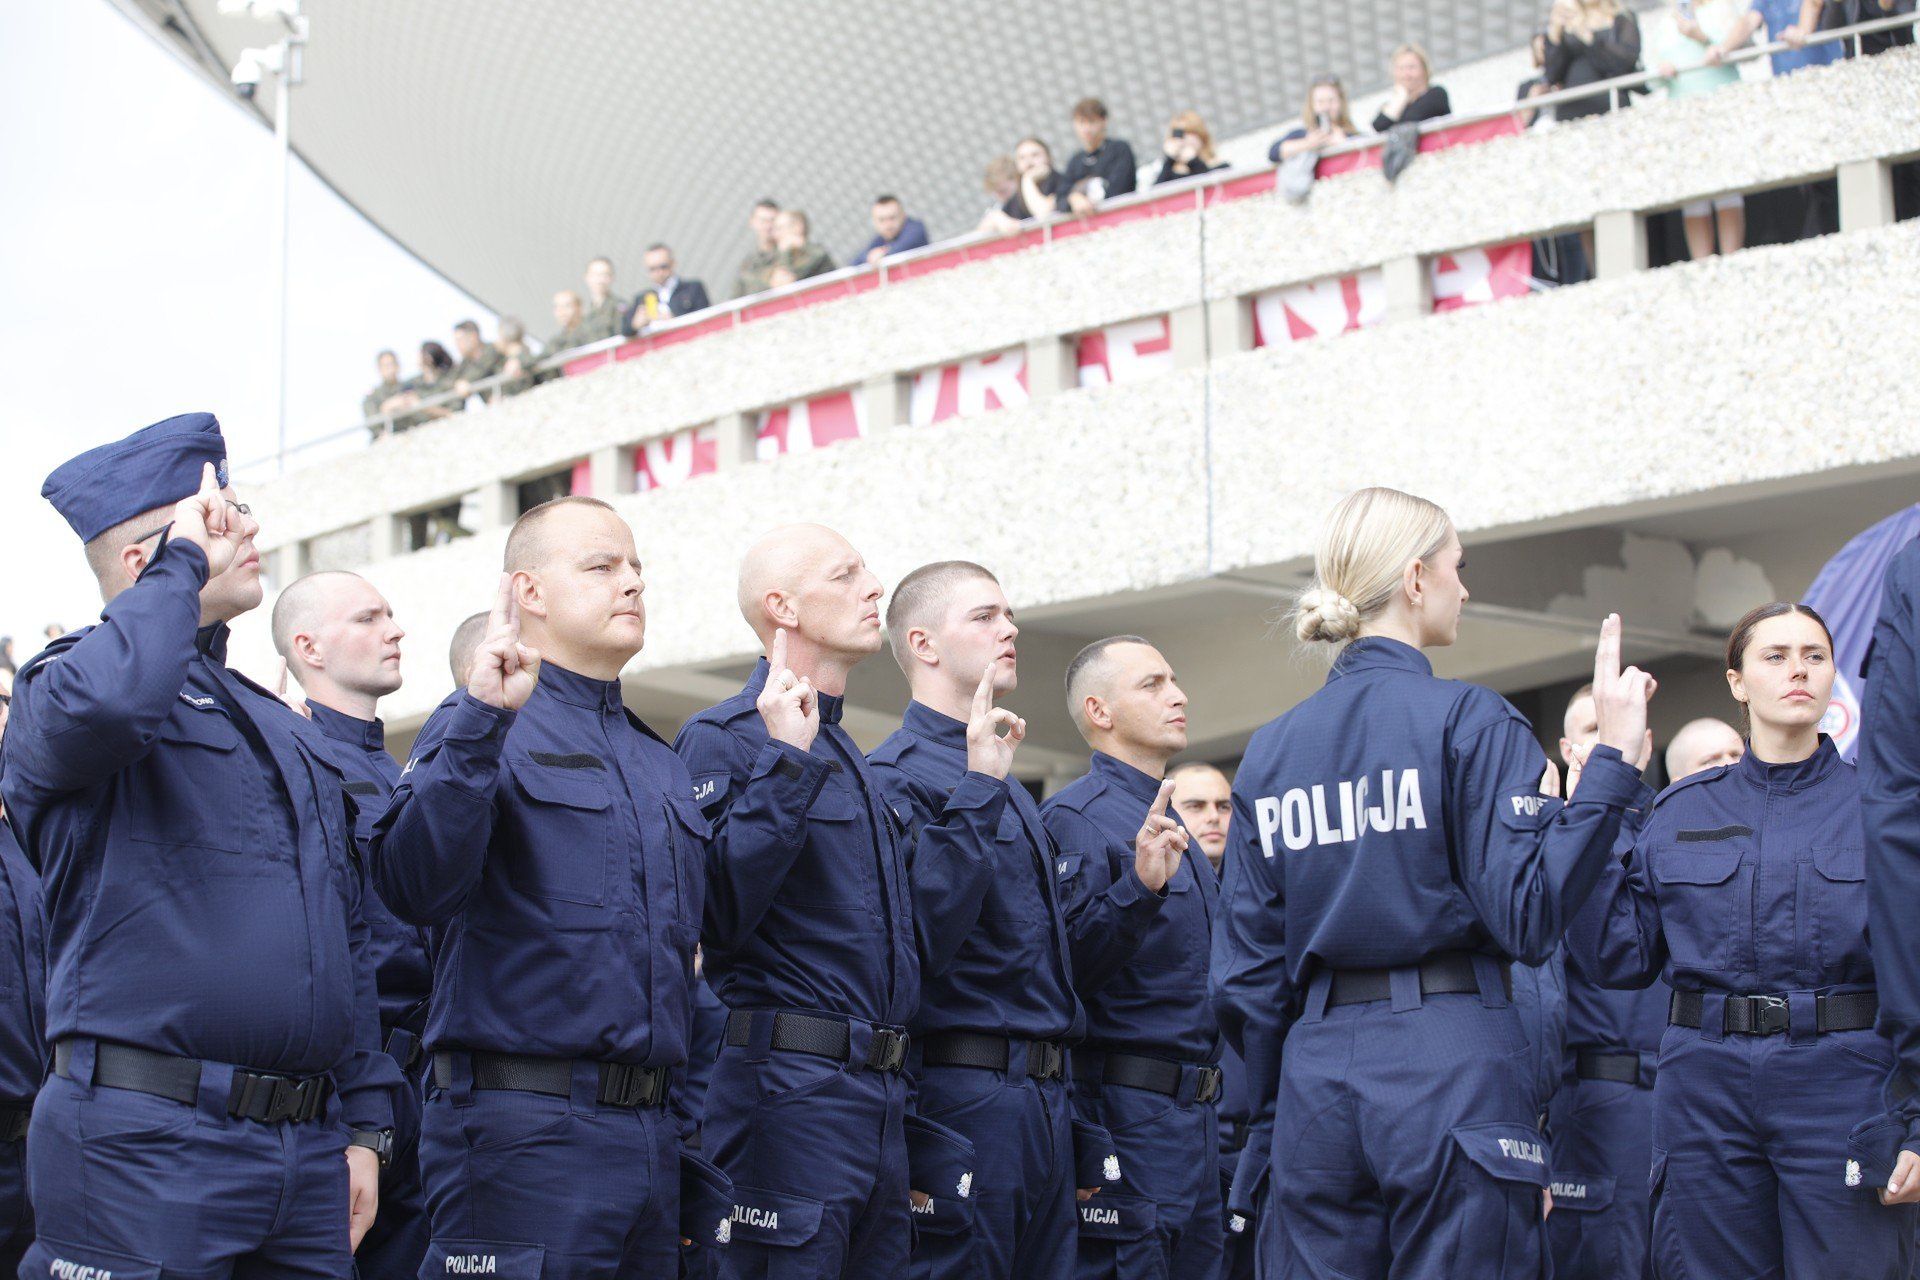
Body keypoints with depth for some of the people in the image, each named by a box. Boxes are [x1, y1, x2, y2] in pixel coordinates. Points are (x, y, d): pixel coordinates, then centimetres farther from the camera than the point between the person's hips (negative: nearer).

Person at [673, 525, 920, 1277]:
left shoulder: (850, 758, 21)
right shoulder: (724, 739, -6)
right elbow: (716, 911, -20)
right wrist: (788, 763, -19)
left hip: (879, 1099, 8)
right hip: (789, 1093, -8)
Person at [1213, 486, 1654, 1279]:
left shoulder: (1270, 749, 11)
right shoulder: (1467, 720, -5)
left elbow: (1246, 969, 10)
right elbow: (1529, 914, -13)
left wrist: (1272, 1120, 19)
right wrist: (1613, 758, -9)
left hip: (1317, 1067, 5)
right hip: (1449, 1062, -5)